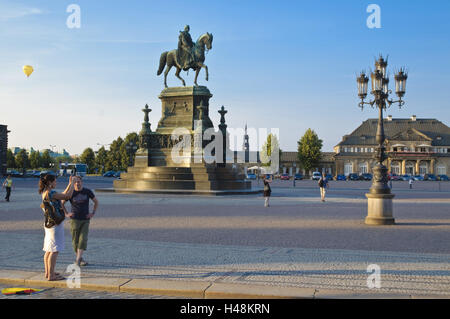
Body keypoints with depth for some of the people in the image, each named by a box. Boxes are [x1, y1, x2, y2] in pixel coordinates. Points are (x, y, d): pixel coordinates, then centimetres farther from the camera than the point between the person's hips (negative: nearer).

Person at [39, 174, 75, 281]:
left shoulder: (45, 192, 10)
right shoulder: (50, 193, -20)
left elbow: (62, 195, 19)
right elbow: (67, 196, -16)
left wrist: (70, 184, 17)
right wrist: (72, 184, -3)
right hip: (55, 223, -10)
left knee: (49, 249, 15)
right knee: (55, 250, -7)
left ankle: (48, 272, 23)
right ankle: (51, 275, -6)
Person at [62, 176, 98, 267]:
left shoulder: (87, 191, -2)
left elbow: (96, 202, 12)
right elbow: (61, 204, 9)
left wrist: (93, 213, 2)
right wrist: (66, 214, 0)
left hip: (85, 220, 1)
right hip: (75, 220, -1)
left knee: (83, 239, -12)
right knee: (75, 240, 2)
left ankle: (78, 260, -15)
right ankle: (81, 259, 19)